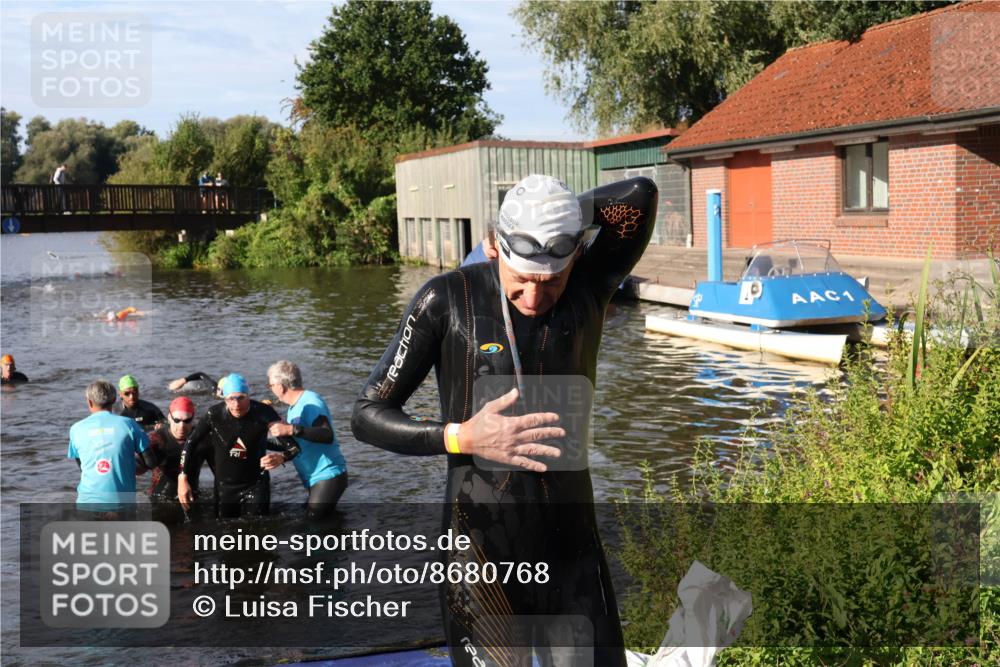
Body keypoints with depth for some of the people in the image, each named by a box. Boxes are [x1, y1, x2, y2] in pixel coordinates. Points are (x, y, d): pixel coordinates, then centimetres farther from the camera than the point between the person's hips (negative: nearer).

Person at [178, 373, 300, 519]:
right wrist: (182, 479, -7)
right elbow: (190, 443, -2)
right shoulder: (214, 414, -16)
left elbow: (293, 446, -18)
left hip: (255, 486, -2)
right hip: (224, 486, 2)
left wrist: (281, 457, -40)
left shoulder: (264, 413, -19)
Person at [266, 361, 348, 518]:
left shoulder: (311, 402, -17)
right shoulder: (295, 405, 12)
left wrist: (291, 429, -38)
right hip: (315, 477, 10)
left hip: (328, 475, -10)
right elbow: (293, 444, 24)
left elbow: (327, 435, -33)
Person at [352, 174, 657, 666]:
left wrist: (561, 214, -9)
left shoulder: (590, 288, -4)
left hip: (574, 554, 2)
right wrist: (463, 437, -20)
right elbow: (368, 416, -7)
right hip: (483, 556, -2)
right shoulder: (448, 299, -10)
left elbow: (640, 194, -21)